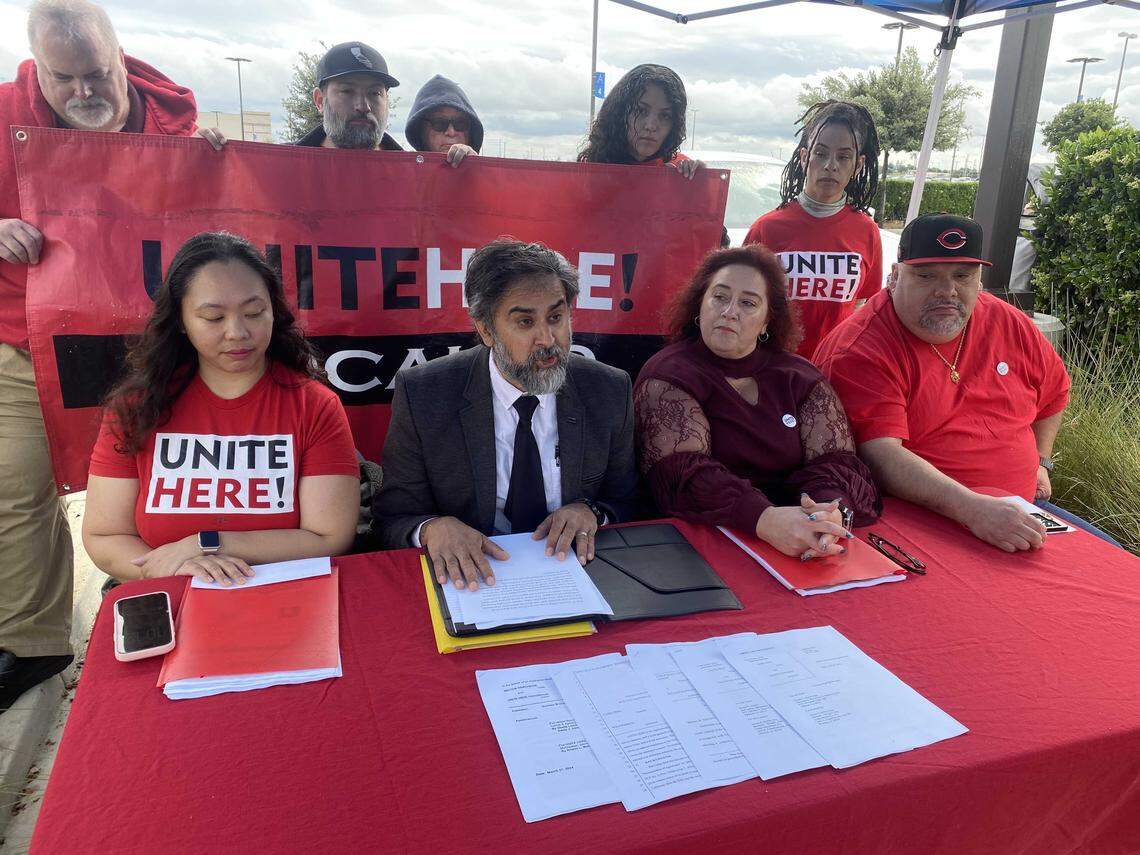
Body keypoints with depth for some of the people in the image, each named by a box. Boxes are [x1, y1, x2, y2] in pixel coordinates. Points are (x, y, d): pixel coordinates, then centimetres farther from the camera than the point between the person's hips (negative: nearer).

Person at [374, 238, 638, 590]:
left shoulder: (610, 392, -3)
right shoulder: (421, 395, -9)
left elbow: (627, 501, 7)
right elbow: (393, 519, -4)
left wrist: (591, 511, -14)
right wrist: (432, 527, -25)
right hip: (472, 579, -2)